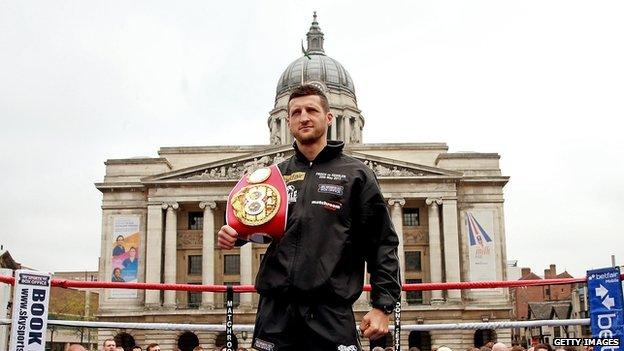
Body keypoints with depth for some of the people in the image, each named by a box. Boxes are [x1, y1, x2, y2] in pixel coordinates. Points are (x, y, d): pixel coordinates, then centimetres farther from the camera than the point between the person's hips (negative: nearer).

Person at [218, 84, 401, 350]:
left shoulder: (355, 174, 5)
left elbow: (383, 244, 2)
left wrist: (383, 305, -7)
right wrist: (233, 234, 2)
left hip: (331, 311, -3)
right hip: (275, 309, 3)